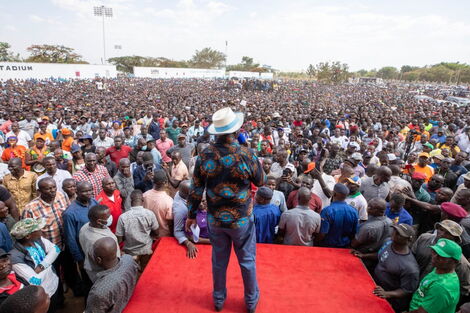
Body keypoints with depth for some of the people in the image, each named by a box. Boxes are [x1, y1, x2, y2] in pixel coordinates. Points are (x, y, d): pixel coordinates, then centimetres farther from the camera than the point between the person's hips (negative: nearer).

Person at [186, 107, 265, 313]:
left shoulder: (205, 156, -11)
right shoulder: (246, 154, -18)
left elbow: (196, 190, -4)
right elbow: (261, 182, -2)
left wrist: (191, 215, 9)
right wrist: (258, 165, 16)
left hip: (215, 219, 2)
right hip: (241, 219, -2)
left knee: (219, 260, 20)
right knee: (247, 260, 18)